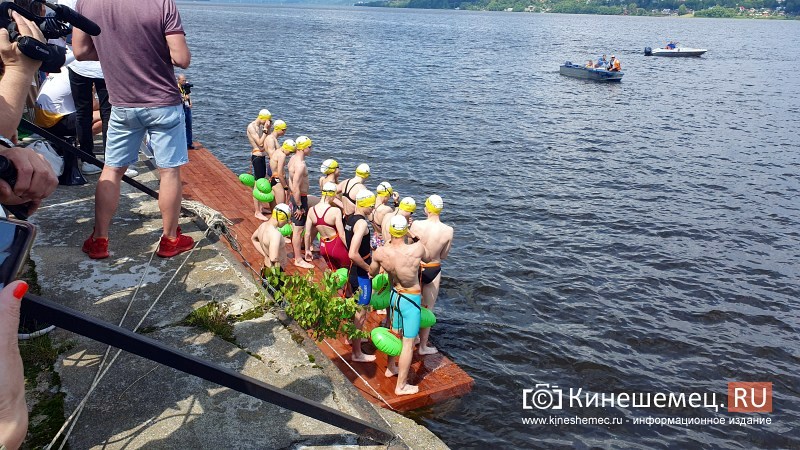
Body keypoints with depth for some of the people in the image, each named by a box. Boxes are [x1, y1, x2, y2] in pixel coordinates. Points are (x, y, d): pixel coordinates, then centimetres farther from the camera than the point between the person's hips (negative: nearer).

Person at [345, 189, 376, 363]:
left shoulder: (349, 218, 3)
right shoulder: (361, 223, -25)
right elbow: (353, 254, -32)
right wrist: (368, 267, -18)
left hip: (353, 270, 9)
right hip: (361, 274, -9)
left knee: (355, 307, 27)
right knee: (361, 313, 2)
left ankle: (352, 336, 46)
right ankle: (357, 353, 13)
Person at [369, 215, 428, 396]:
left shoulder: (380, 252, -18)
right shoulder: (416, 249, -29)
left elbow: (372, 273, 3)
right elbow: (427, 256, -2)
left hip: (394, 294, 5)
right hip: (411, 299, -5)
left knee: (395, 333, 27)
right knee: (408, 343, 8)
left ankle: (390, 368, 48)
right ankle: (401, 386, 20)